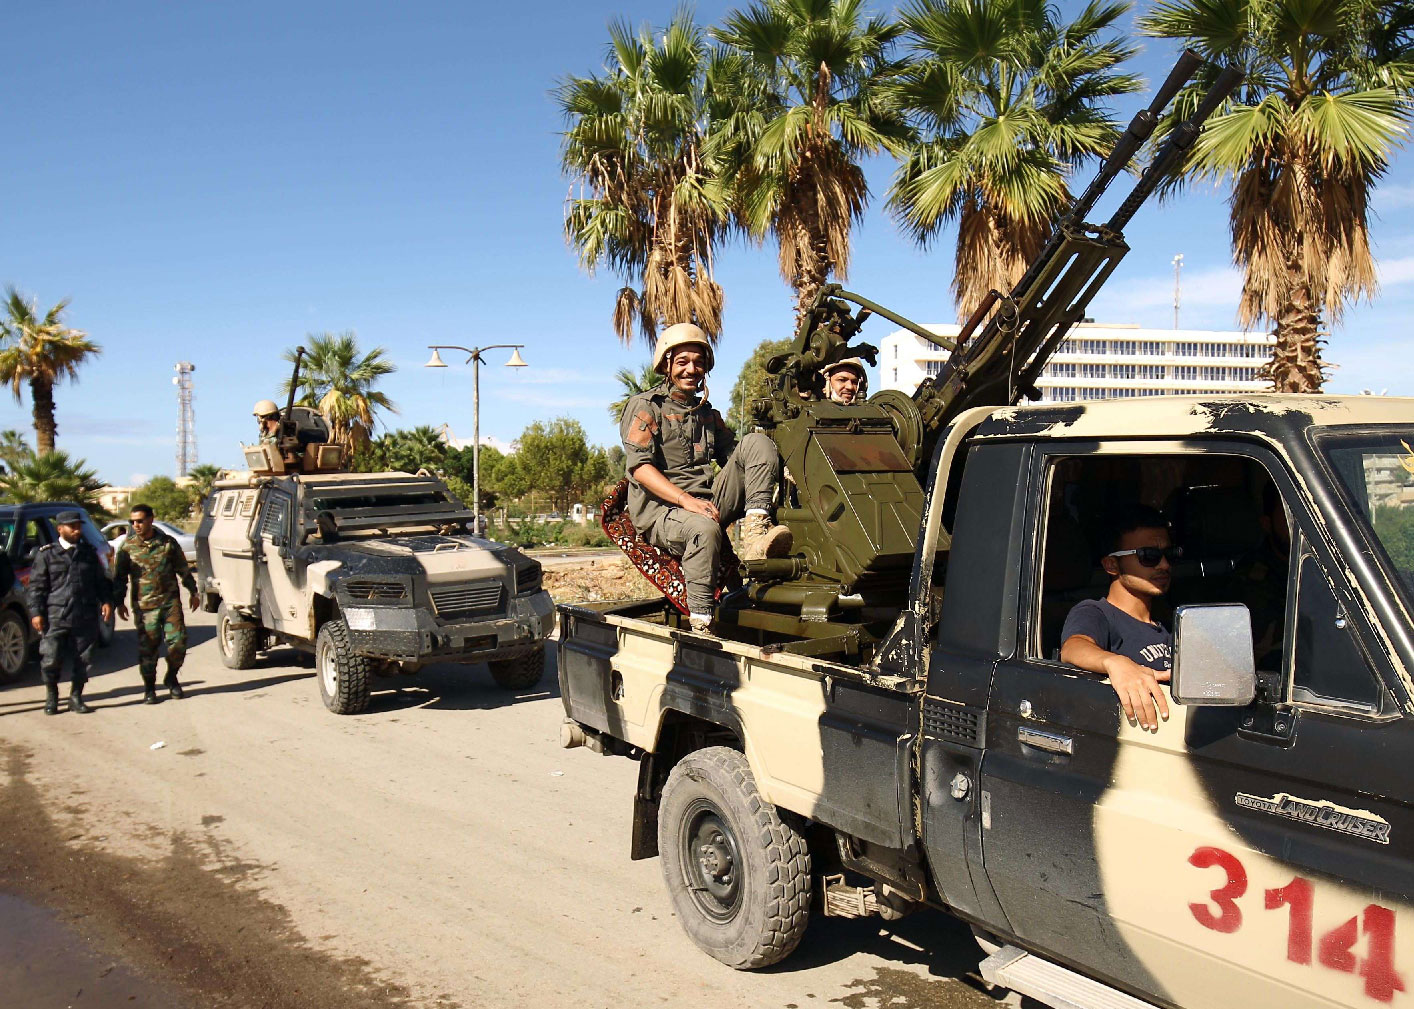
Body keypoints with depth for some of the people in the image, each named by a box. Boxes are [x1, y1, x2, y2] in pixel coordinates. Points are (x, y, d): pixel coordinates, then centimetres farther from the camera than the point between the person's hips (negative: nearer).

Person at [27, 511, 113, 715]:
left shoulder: (89, 552, 13)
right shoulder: (47, 554, 4)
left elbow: (101, 581, 18)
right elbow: (37, 586, 3)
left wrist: (106, 601, 4)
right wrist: (36, 612, -4)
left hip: (86, 618, 3)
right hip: (56, 618, -2)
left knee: (83, 660, 4)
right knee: (51, 661, -3)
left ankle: (76, 698, 18)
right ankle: (51, 696, 18)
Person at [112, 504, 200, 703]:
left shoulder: (168, 543, 4)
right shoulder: (127, 547, 3)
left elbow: (183, 570, 13)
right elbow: (119, 577, 6)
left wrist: (193, 592, 14)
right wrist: (119, 602, 0)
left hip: (170, 601, 1)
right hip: (144, 605, 0)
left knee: (178, 641, -4)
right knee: (147, 647, 0)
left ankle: (171, 679, 19)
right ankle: (149, 688, 14)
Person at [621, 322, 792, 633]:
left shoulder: (708, 414, 23)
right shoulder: (645, 406, 2)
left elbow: (731, 456, 21)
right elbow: (639, 467, -12)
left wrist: (760, 452, -3)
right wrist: (685, 499, -26)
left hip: (707, 504, 6)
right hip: (659, 509, -6)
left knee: (756, 442, -9)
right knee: (705, 528, -40)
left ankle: (756, 532, -27)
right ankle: (700, 624, -35)